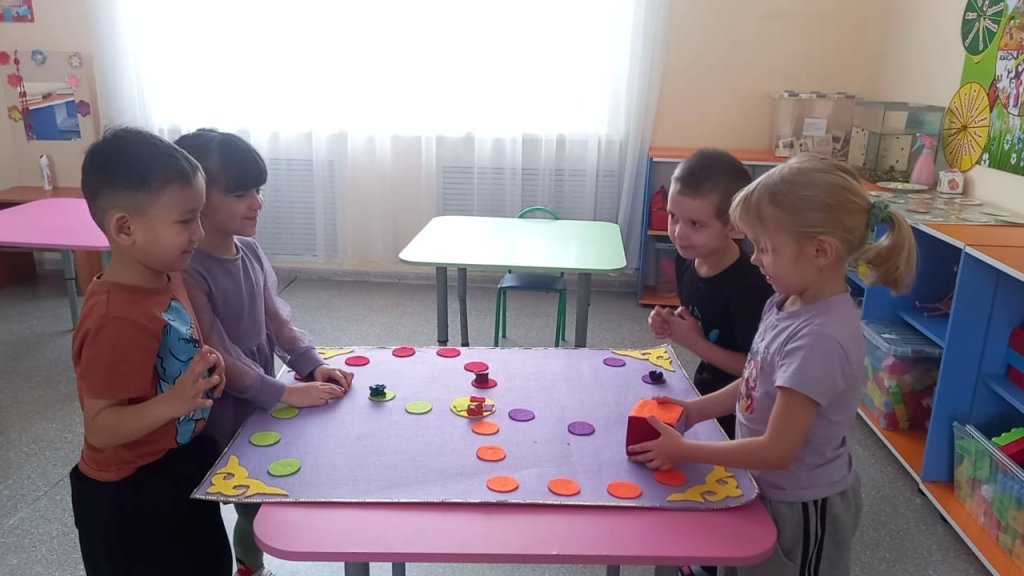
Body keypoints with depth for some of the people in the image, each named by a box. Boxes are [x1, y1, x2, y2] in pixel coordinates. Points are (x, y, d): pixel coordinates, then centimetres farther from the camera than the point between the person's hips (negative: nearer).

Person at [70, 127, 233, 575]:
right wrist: (173, 402, -40)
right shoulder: (116, 319, -31)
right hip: (131, 497, -8)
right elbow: (100, 427, -26)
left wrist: (203, 363, -5)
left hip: (183, 468, 8)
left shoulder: (166, 278, -4)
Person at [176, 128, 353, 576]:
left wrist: (312, 364, -7)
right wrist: (285, 393, -24)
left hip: (259, 401, 7)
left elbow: (275, 316, 4)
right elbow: (218, 358, -24)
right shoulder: (188, 272, -25)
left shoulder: (250, 250, -2)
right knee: (253, 506, 7)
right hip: (220, 413, -7)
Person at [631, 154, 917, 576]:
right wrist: (694, 410, -2)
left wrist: (684, 450, -20)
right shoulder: (788, 303, -6)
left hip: (801, 509, -7)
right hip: (770, 491, 7)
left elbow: (778, 450, -28)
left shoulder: (820, 337, -32)